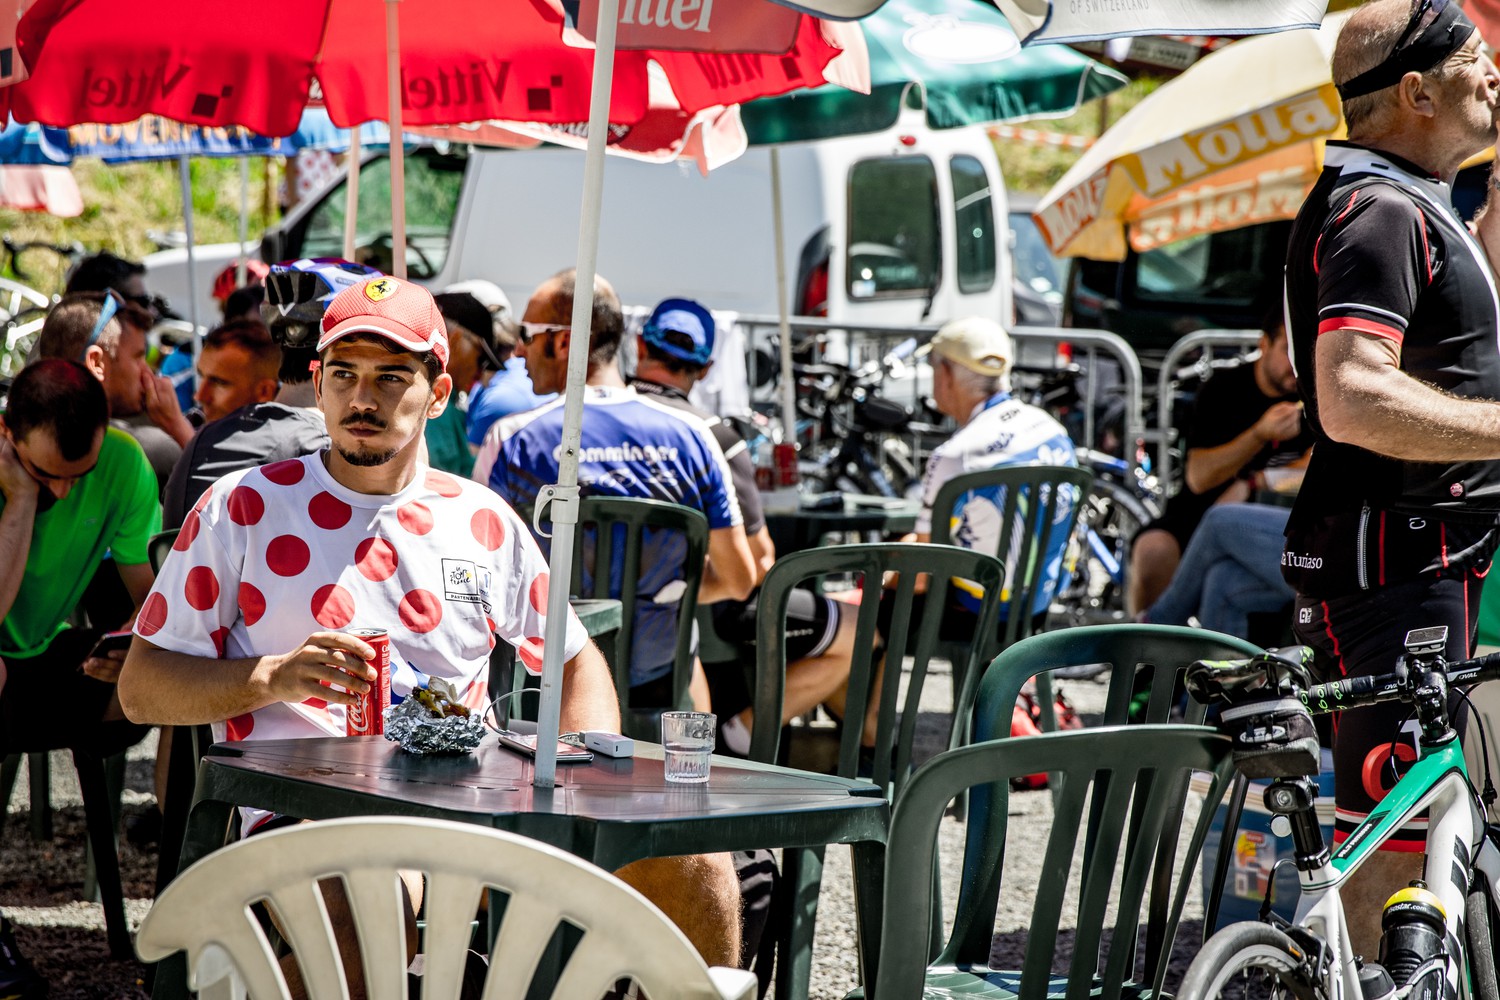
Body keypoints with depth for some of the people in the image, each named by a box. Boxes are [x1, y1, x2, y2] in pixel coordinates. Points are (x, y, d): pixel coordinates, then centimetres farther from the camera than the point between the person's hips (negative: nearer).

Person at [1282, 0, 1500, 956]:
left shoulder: (1407, 200, 17)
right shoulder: (1378, 211, -17)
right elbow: (1355, 399, -29)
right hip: (1394, 563, -11)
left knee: (1406, 817, 17)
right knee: (1395, 831, -10)